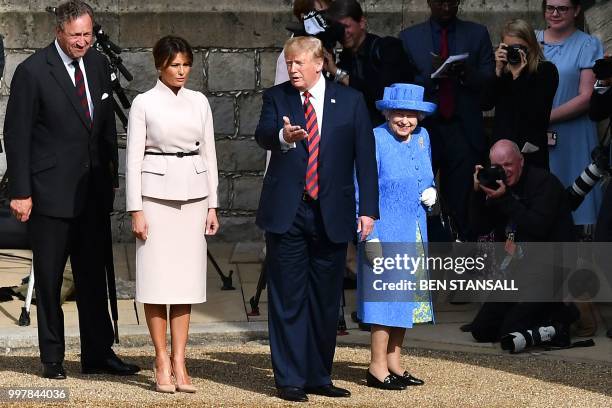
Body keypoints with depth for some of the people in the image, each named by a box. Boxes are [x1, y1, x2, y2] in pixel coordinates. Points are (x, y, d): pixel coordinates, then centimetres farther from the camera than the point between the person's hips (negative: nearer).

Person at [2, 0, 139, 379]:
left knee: (93, 276, 9)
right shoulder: (32, 71, -11)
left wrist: (112, 175, 13)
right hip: (50, 192, -5)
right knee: (49, 278, 4)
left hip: (94, 191, 5)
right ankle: (52, 357, 14)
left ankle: (98, 353, 16)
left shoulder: (99, 64, 7)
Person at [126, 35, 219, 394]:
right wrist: (136, 210, -7)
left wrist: (212, 205, 7)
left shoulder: (199, 102, 9)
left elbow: (209, 153, 12)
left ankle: (179, 362, 6)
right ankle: (162, 362, 5)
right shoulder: (145, 103, -1)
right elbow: (133, 158, -2)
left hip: (193, 194, 3)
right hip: (156, 193, -3)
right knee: (157, 280, -2)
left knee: (187, 280, 2)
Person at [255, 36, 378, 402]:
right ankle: (290, 379, 5)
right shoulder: (277, 97, 4)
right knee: (288, 299, 0)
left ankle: (319, 376, 19)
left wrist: (368, 209, -2)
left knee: (326, 300, 8)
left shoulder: (351, 101, 5)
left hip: (332, 216, 1)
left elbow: (365, 158, 4)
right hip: (287, 213, -1)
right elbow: (263, 134, -16)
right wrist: (283, 136, -39)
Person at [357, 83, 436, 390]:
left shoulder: (422, 137, 8)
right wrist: (369, 235, -18)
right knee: (386, 294, -6)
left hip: (414, 232, 7)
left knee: (408, 296, 10)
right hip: (385, 230, -7)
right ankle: (377, 367, 0)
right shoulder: (375, 139, -12)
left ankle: (394, 362, 20)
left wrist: (431, 192, 1)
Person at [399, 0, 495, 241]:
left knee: (461, 203, -5)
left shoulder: (478, 34, 11)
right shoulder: (409, 37, 10)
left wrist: (467, 73, -15)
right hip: (423, 128, 0)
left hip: (463, 132, 0)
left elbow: (490, 79, 4)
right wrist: (430, 74, -14)